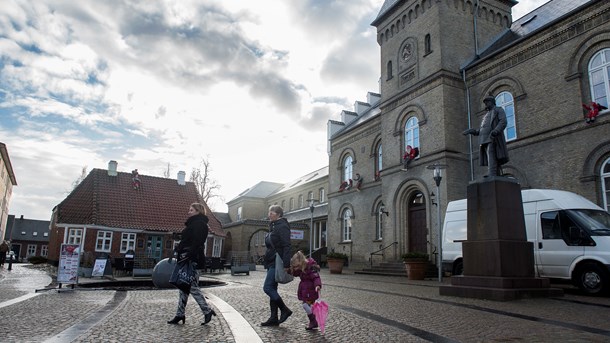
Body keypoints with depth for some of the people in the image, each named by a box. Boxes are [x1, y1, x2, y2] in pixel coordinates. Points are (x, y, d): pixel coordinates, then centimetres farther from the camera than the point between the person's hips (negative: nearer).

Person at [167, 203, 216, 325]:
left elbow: (197, 242, -21)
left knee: (192, 286, -7)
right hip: (186, 259, 10)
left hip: (191, 259, -10)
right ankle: (180, 315, 17)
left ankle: (207, 311, 0)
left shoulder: (199, 223, -10)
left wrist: (190, 256, -27)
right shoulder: (193, 223, 21)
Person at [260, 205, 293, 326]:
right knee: (272, 289, 9)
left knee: (267, 288, -11)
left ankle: (285, 310, 1)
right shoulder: (273, 227, 17)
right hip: (271, 263, 10)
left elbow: (287, 247, -20)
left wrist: (286, 265, -25)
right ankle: (274, 318, 15)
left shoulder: (282, 226, -12)